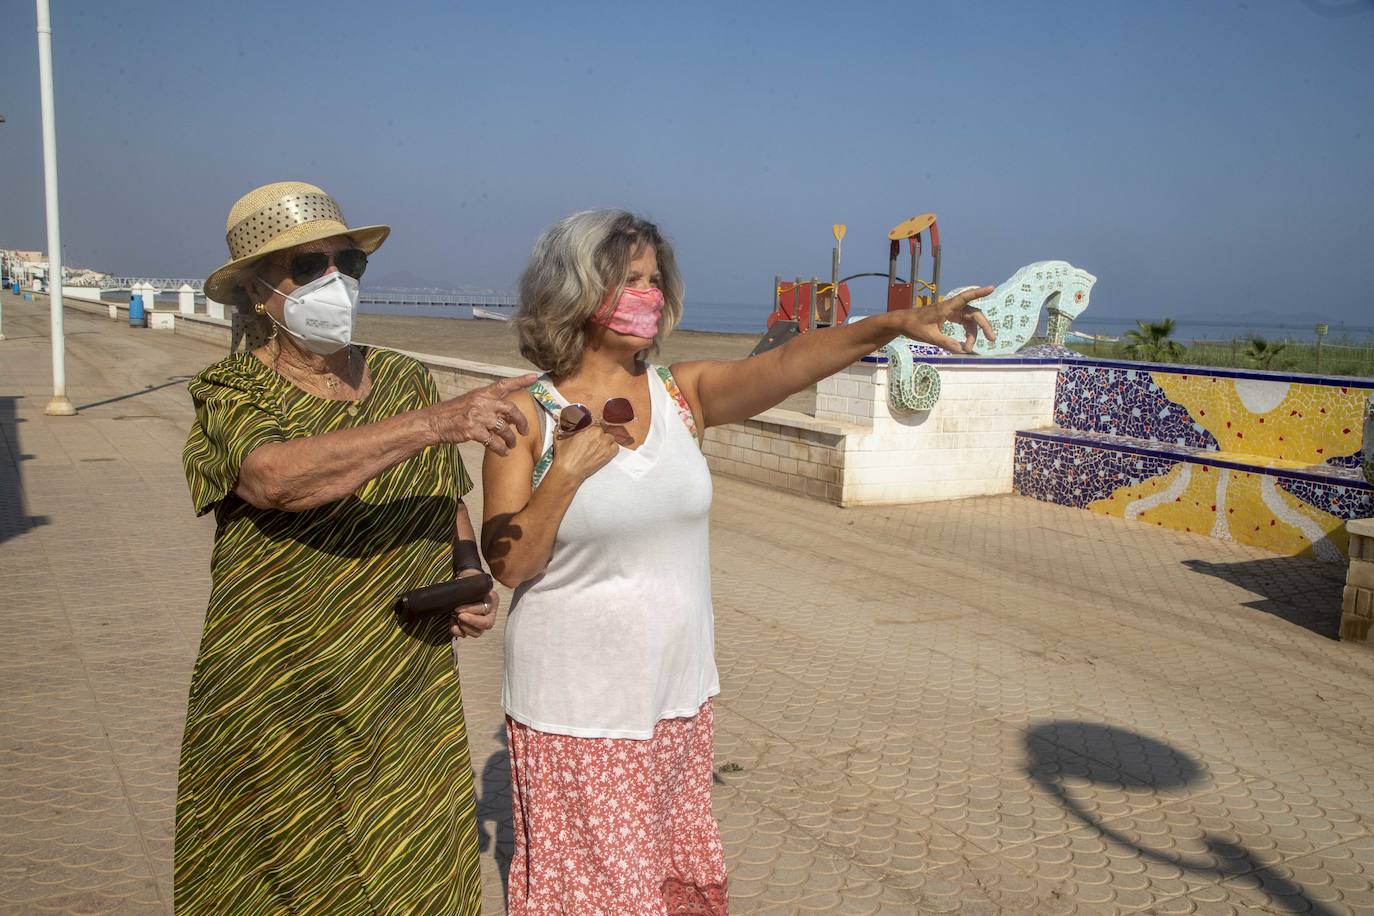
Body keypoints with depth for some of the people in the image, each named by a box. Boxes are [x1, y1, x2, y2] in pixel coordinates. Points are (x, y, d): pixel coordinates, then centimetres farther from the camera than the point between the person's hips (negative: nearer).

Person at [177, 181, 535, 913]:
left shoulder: (406, 381, 3)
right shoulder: (230, 393, -8)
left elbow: (451, 506, 16)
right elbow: (275, 476, -30)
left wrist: (471, 581, -4)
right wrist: (436, 422, -39)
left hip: (414, 702, 3)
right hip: (281, 712, -3)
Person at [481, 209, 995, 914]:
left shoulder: (684, 393, -1)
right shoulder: (527, 416, -9)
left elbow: (785, 365, -18)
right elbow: (507, 565, -12)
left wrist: (895, 322, -31)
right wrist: (567, 472, -23)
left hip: (677, 693, 4)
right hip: (576, 707, -3)